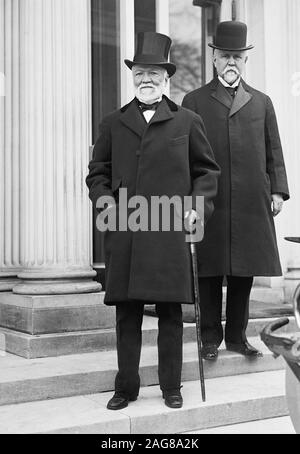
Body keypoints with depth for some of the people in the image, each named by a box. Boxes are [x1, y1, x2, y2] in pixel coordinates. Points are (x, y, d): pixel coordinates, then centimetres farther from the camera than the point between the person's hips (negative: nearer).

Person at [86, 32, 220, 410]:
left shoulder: (187, 121, 10)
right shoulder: (113, 124, 14)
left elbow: (207, 170, 14)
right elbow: (97, 172, 18)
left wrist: (199, 206, 0)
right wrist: (105, 200, 0)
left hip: (170, 233, -1)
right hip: (123, 234, 2)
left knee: (170, 314, 4)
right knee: (126, 315, 5)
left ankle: (171, 387, 18)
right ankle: (126, 388, 18)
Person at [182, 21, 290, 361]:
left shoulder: (262, 102, 16)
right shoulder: (194, 101, 8)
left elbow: (274, 153, 14)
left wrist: (278, 191, 4)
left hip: (252, 205, 2)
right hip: (209, 204, -2)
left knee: (245, 273, 7)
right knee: (210, 273, 3)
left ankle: (237, 336, 20)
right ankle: (211, 339, 15)